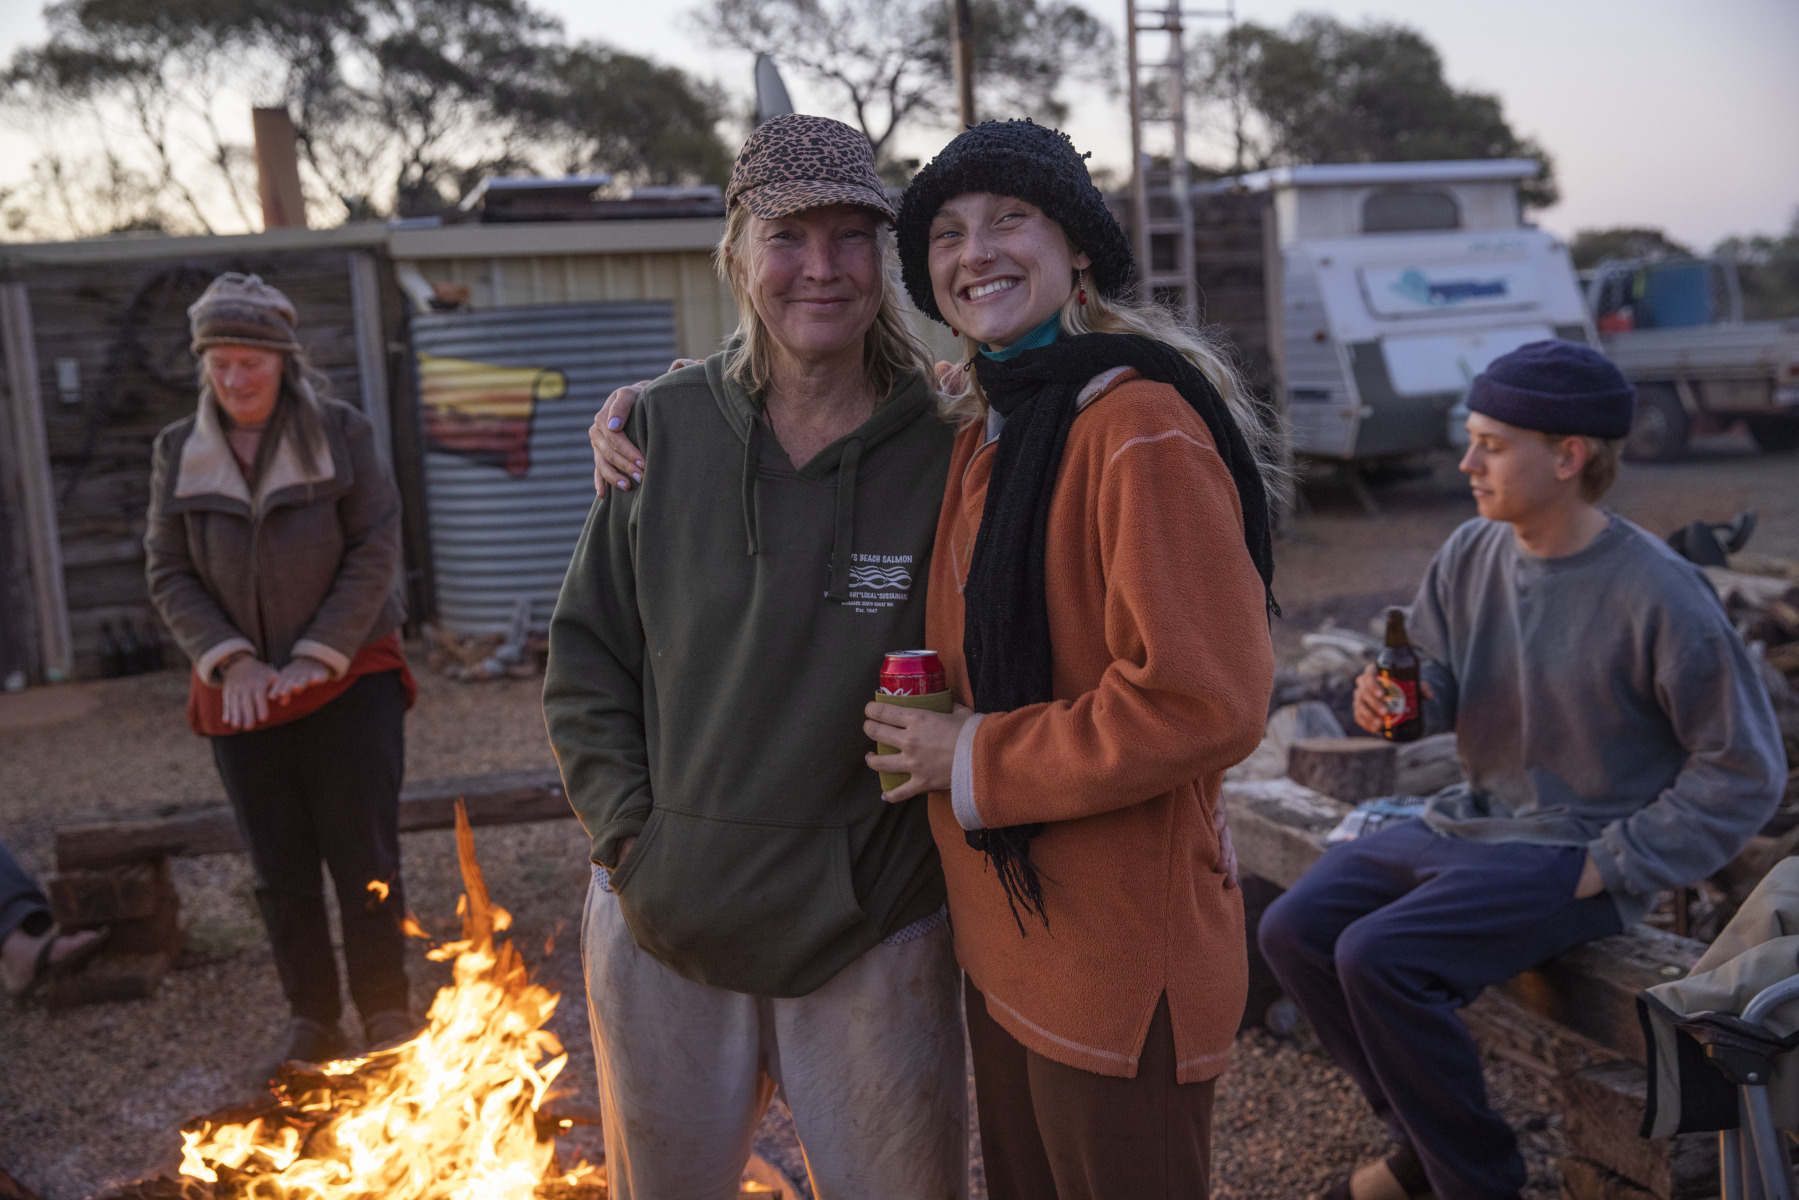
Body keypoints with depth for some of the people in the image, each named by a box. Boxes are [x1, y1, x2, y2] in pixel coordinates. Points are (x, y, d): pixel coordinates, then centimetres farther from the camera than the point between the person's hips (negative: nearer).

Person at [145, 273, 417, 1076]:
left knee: (364, 857, 1)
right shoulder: (178, 452, 4)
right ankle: (311, 1022, 23)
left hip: (350, 679, -3)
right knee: (280, 868, 10)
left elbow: (375, 553, -7)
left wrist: (317, 657, -13)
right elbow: (168, 573, 4)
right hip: (241, 694, 3)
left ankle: (386, 1014, 16)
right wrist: (228, 660, -10)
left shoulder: (341, 433, -4)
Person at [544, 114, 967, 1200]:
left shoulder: (945, 448, -8)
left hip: (875, 936, -2)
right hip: (662, 924, 2)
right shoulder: (668, 428, -3)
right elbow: (588, 655, 3)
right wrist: (628, 833, -5)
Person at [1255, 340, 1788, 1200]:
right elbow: (1431, 689, 9)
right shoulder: (1470, 554, 0)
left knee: (1379, 957, -26)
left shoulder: (1658, 594, -18)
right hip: (1468, 822, 7)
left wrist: (1613, 869, -15)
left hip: (1574, 853, -7)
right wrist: (1390, 699, -16)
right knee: (1293, 931, -7)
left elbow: (1746, 770, -11)